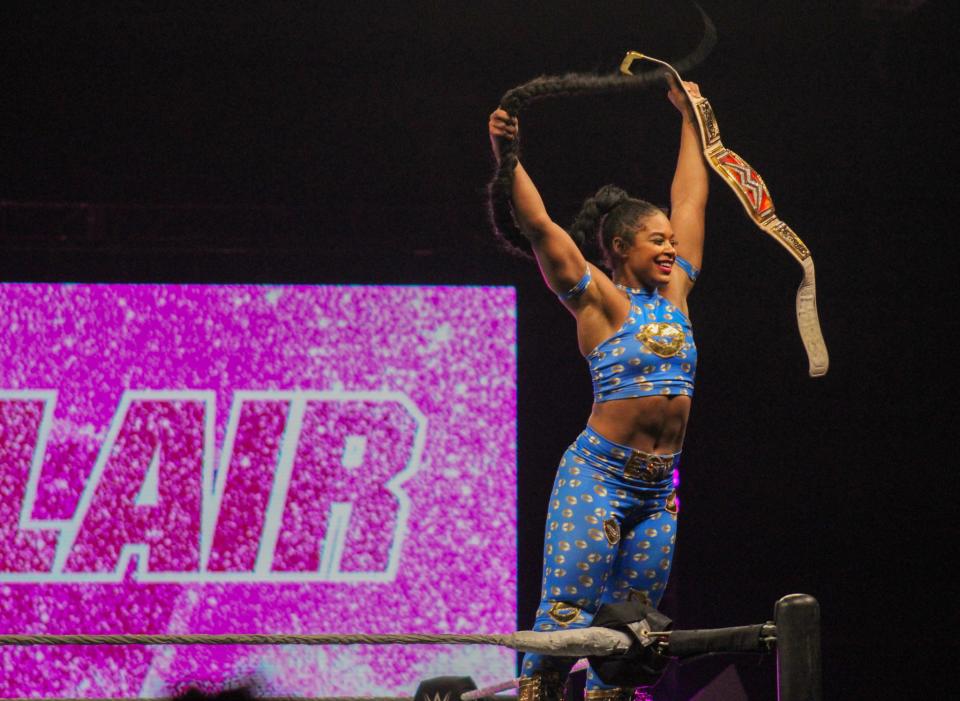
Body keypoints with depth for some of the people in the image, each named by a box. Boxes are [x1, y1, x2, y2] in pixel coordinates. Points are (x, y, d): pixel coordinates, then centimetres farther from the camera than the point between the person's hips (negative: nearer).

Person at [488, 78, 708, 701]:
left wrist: (691, 118, 30)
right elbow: (538, 227, -13)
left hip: (659, 488, 6)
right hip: (597, 478, -6)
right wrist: (506, 155, -22)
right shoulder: (600, 299, -3)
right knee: (565, 617, -13)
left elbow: (690, 200, 23)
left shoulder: (674, 291, 13)